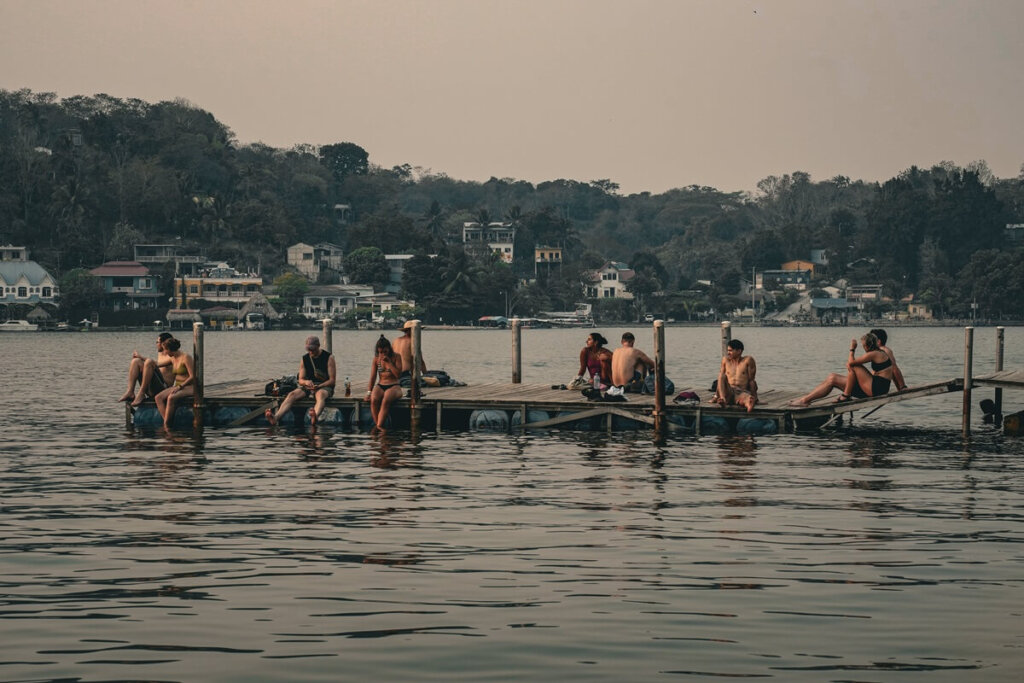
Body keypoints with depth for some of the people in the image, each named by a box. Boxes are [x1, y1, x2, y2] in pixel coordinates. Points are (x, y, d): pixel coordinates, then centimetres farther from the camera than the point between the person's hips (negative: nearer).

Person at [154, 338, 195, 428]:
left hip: (190, 387, -8)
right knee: (158, 397, -16)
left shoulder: (185, 358, -15)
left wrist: (179, 387, -22)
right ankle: (166, 422, -26)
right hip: (177, 386, 8)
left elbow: (192, 376, -18)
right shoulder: (172, 358, 11)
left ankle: (166, 425, -29)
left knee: (171, 398, -35)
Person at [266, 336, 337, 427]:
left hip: (324, 386, -4)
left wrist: (318, 386, -22)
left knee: (320, 395, -41)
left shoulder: (328, 358, -3)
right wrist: (306, 382, -17)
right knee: (292, 394, -25)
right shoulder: (304, 359, 9)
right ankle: (275, 418, -47)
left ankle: (314, 418, -73)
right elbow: (300, 380, 9)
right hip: (308, 386, 4)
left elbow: (332, 380, -6)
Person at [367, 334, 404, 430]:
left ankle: (379, 426, -40)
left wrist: (389, 362, -14)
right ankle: (376, 424, -30)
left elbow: (398, 375, -9)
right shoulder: (376, 359, 8)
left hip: (393, 386, -3)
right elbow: (372, 377, 8)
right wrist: (369, 392, -2)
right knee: (374, 400, -33)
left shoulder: (396, 357, 0)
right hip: (380, 386, 3)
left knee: (386, 400, -36)